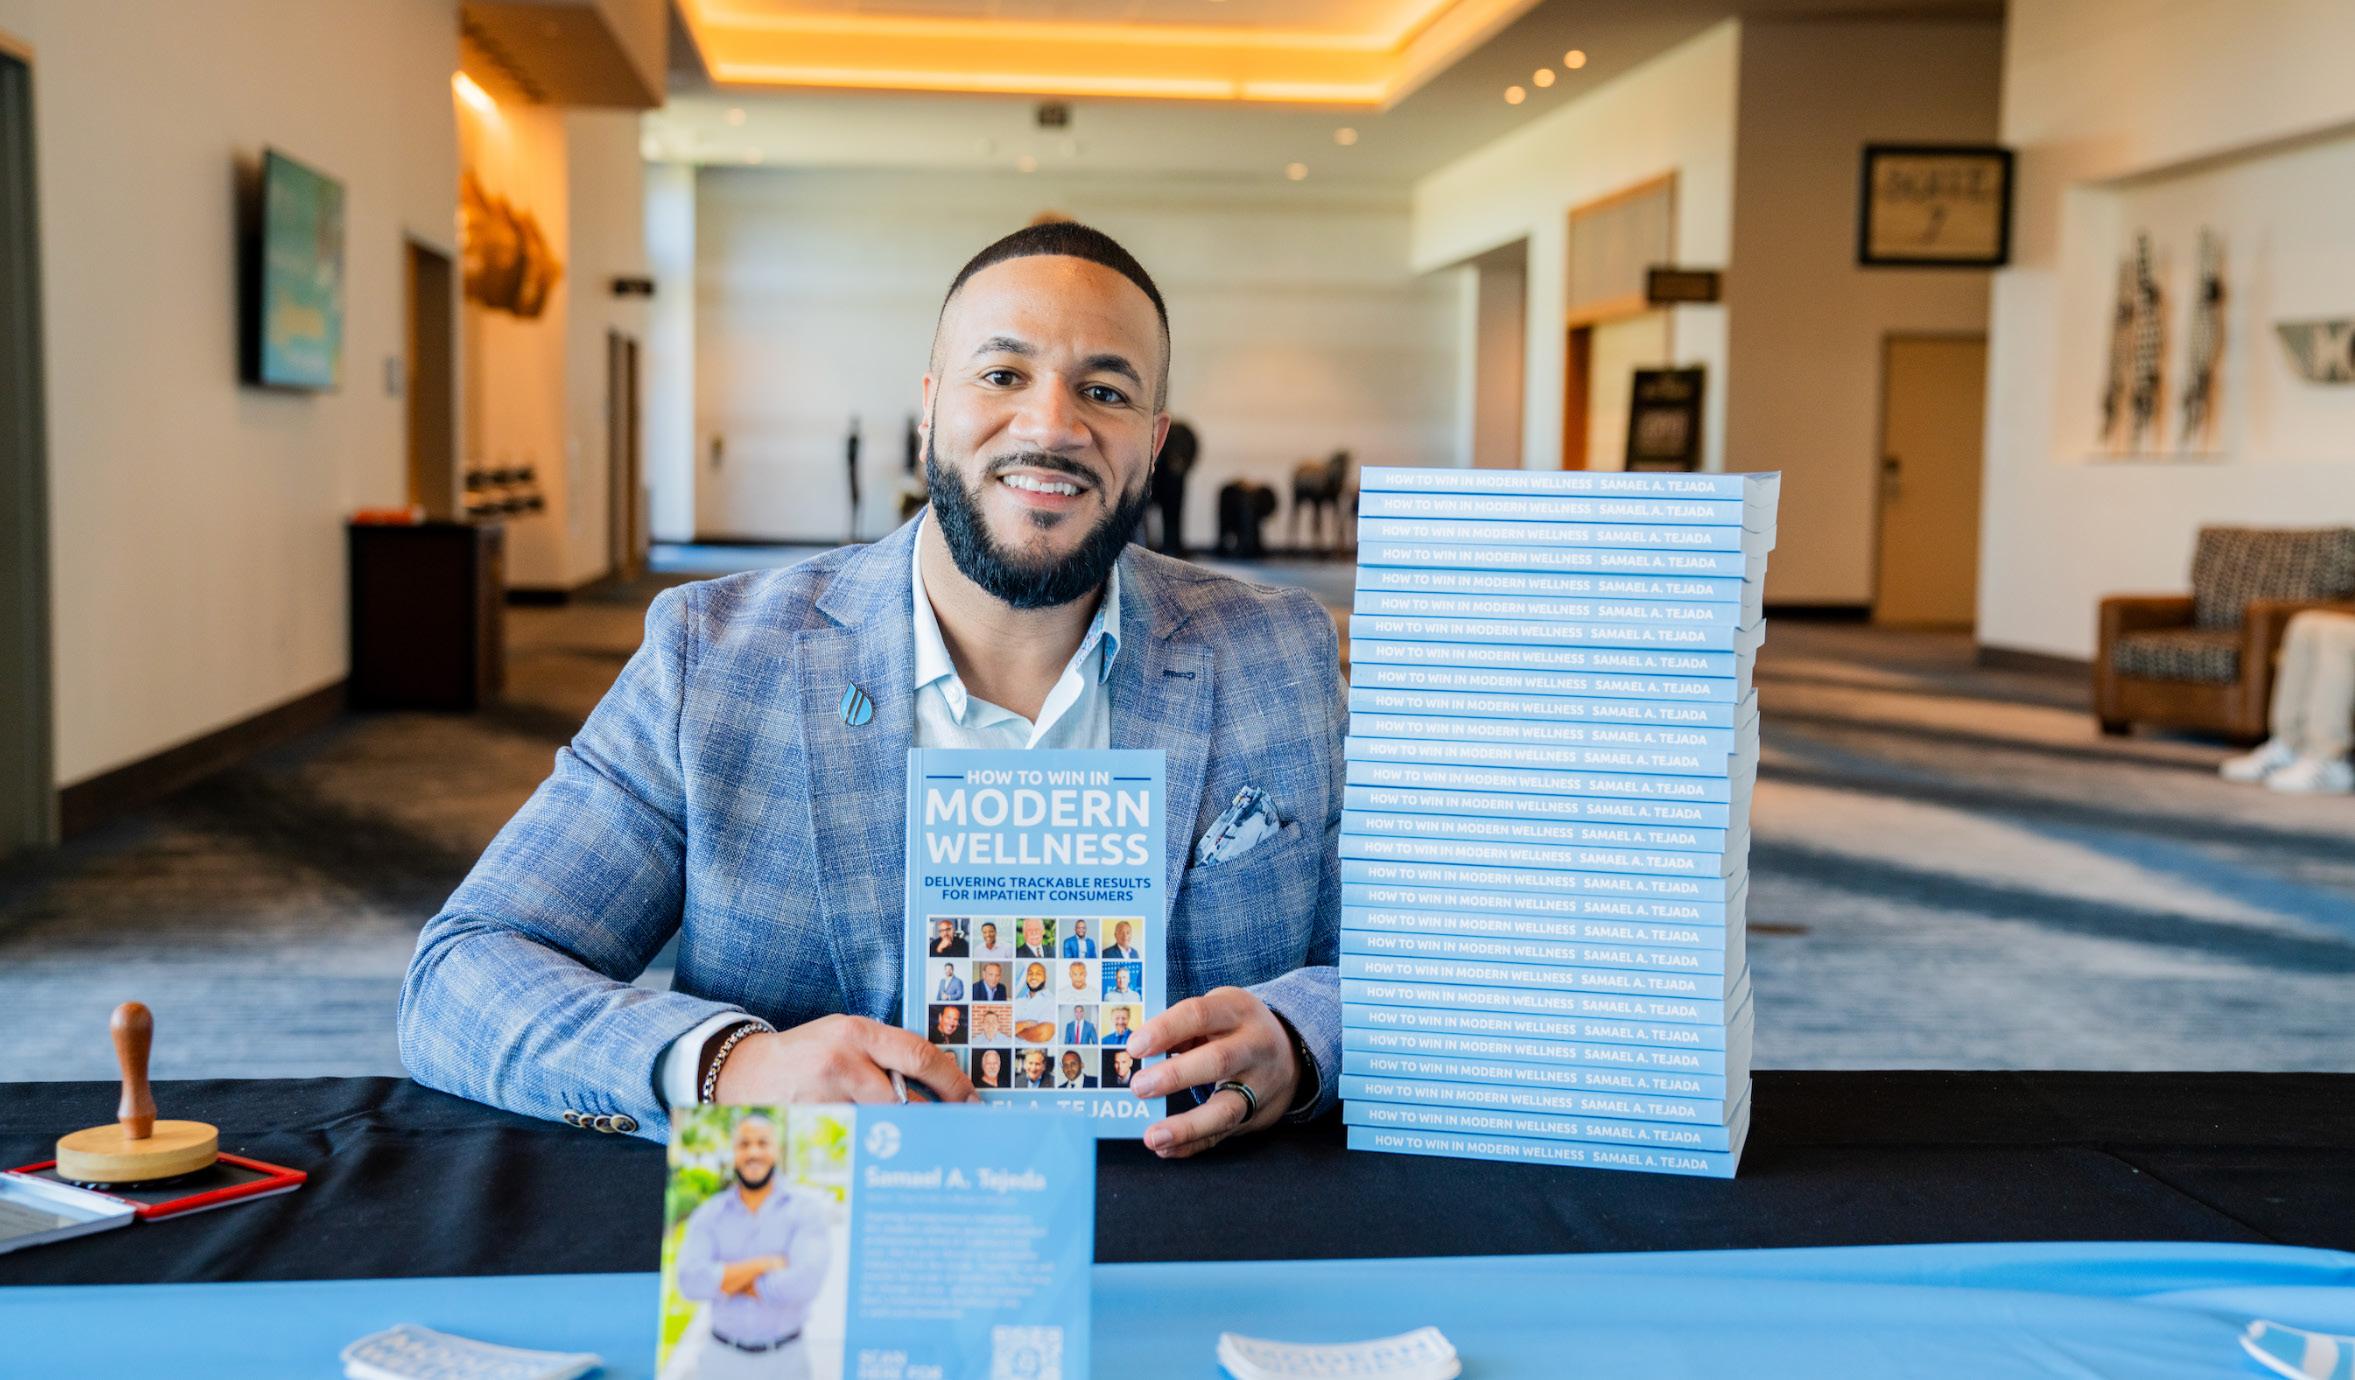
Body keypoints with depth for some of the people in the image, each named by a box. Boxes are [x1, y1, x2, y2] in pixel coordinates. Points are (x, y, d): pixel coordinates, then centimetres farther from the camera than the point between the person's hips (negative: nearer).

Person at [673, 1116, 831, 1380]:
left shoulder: (805, 1207, -5)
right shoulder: (709, 1214, 2)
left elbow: (805, 1281, -19)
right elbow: (691, 1281, -13)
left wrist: (728, 1281, -10)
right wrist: (761, 1265, -17)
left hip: (785, 1358, -1)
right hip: (722, 1357, 2)